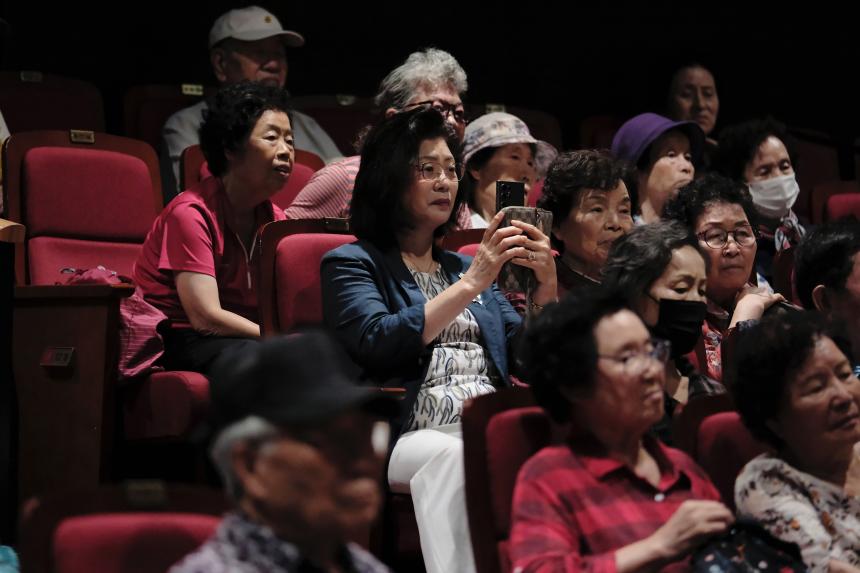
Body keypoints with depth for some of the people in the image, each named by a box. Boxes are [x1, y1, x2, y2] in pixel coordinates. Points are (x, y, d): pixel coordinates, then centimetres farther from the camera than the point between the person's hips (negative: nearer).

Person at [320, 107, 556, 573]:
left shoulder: (463, 266, 27)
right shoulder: (351, 264, 10)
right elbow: (379, 343, -10)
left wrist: (547, 286, 2)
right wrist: (471, 285, -12)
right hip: (413, 434, -4)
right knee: (455, 456, -39)